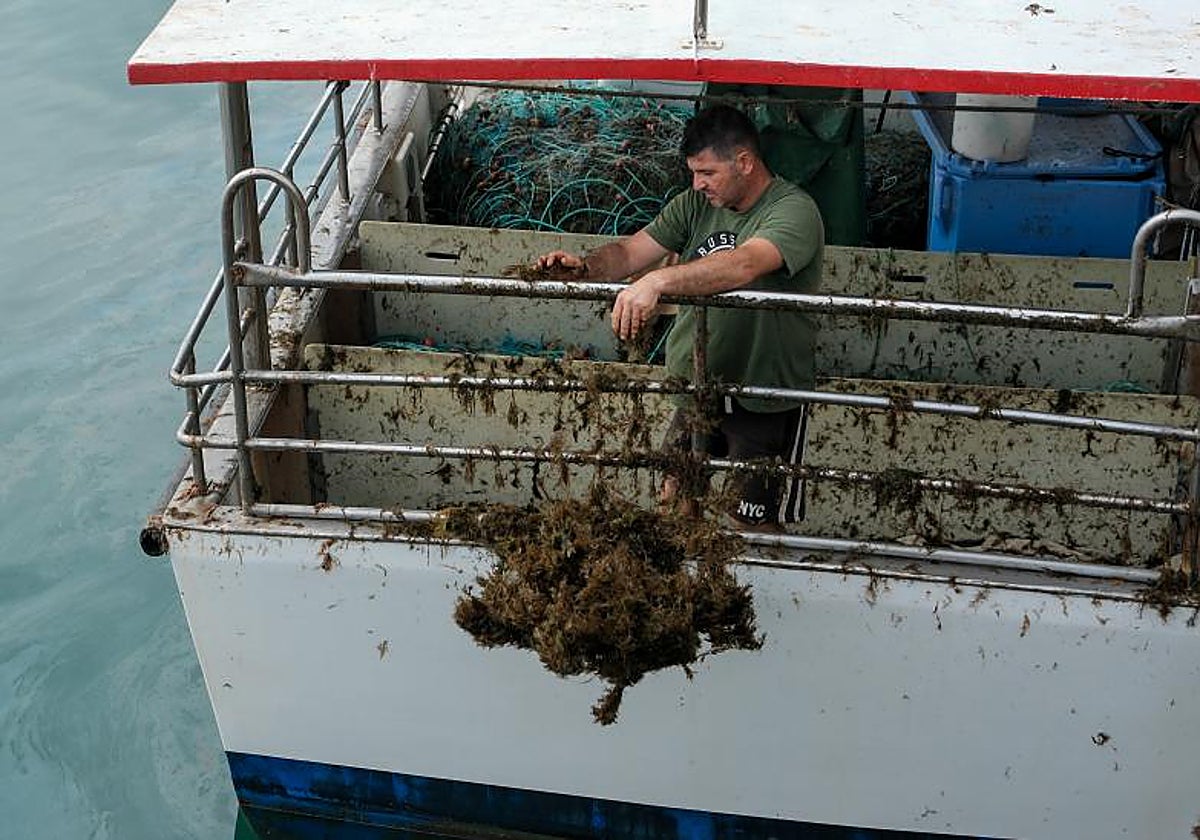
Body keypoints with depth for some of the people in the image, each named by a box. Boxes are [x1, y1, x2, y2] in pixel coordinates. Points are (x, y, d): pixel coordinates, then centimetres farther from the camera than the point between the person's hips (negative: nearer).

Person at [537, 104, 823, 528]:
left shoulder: (794, 211, -19)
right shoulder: (695, 204, 4)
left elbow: (744, 265, -37)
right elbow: (632, 251, -2)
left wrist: (658, 280, -47)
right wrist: (586, 266, -23)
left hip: (766, 397, -6)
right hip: (696, 383, 6)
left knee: (755, 525, 6)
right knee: (675, 500, 14)